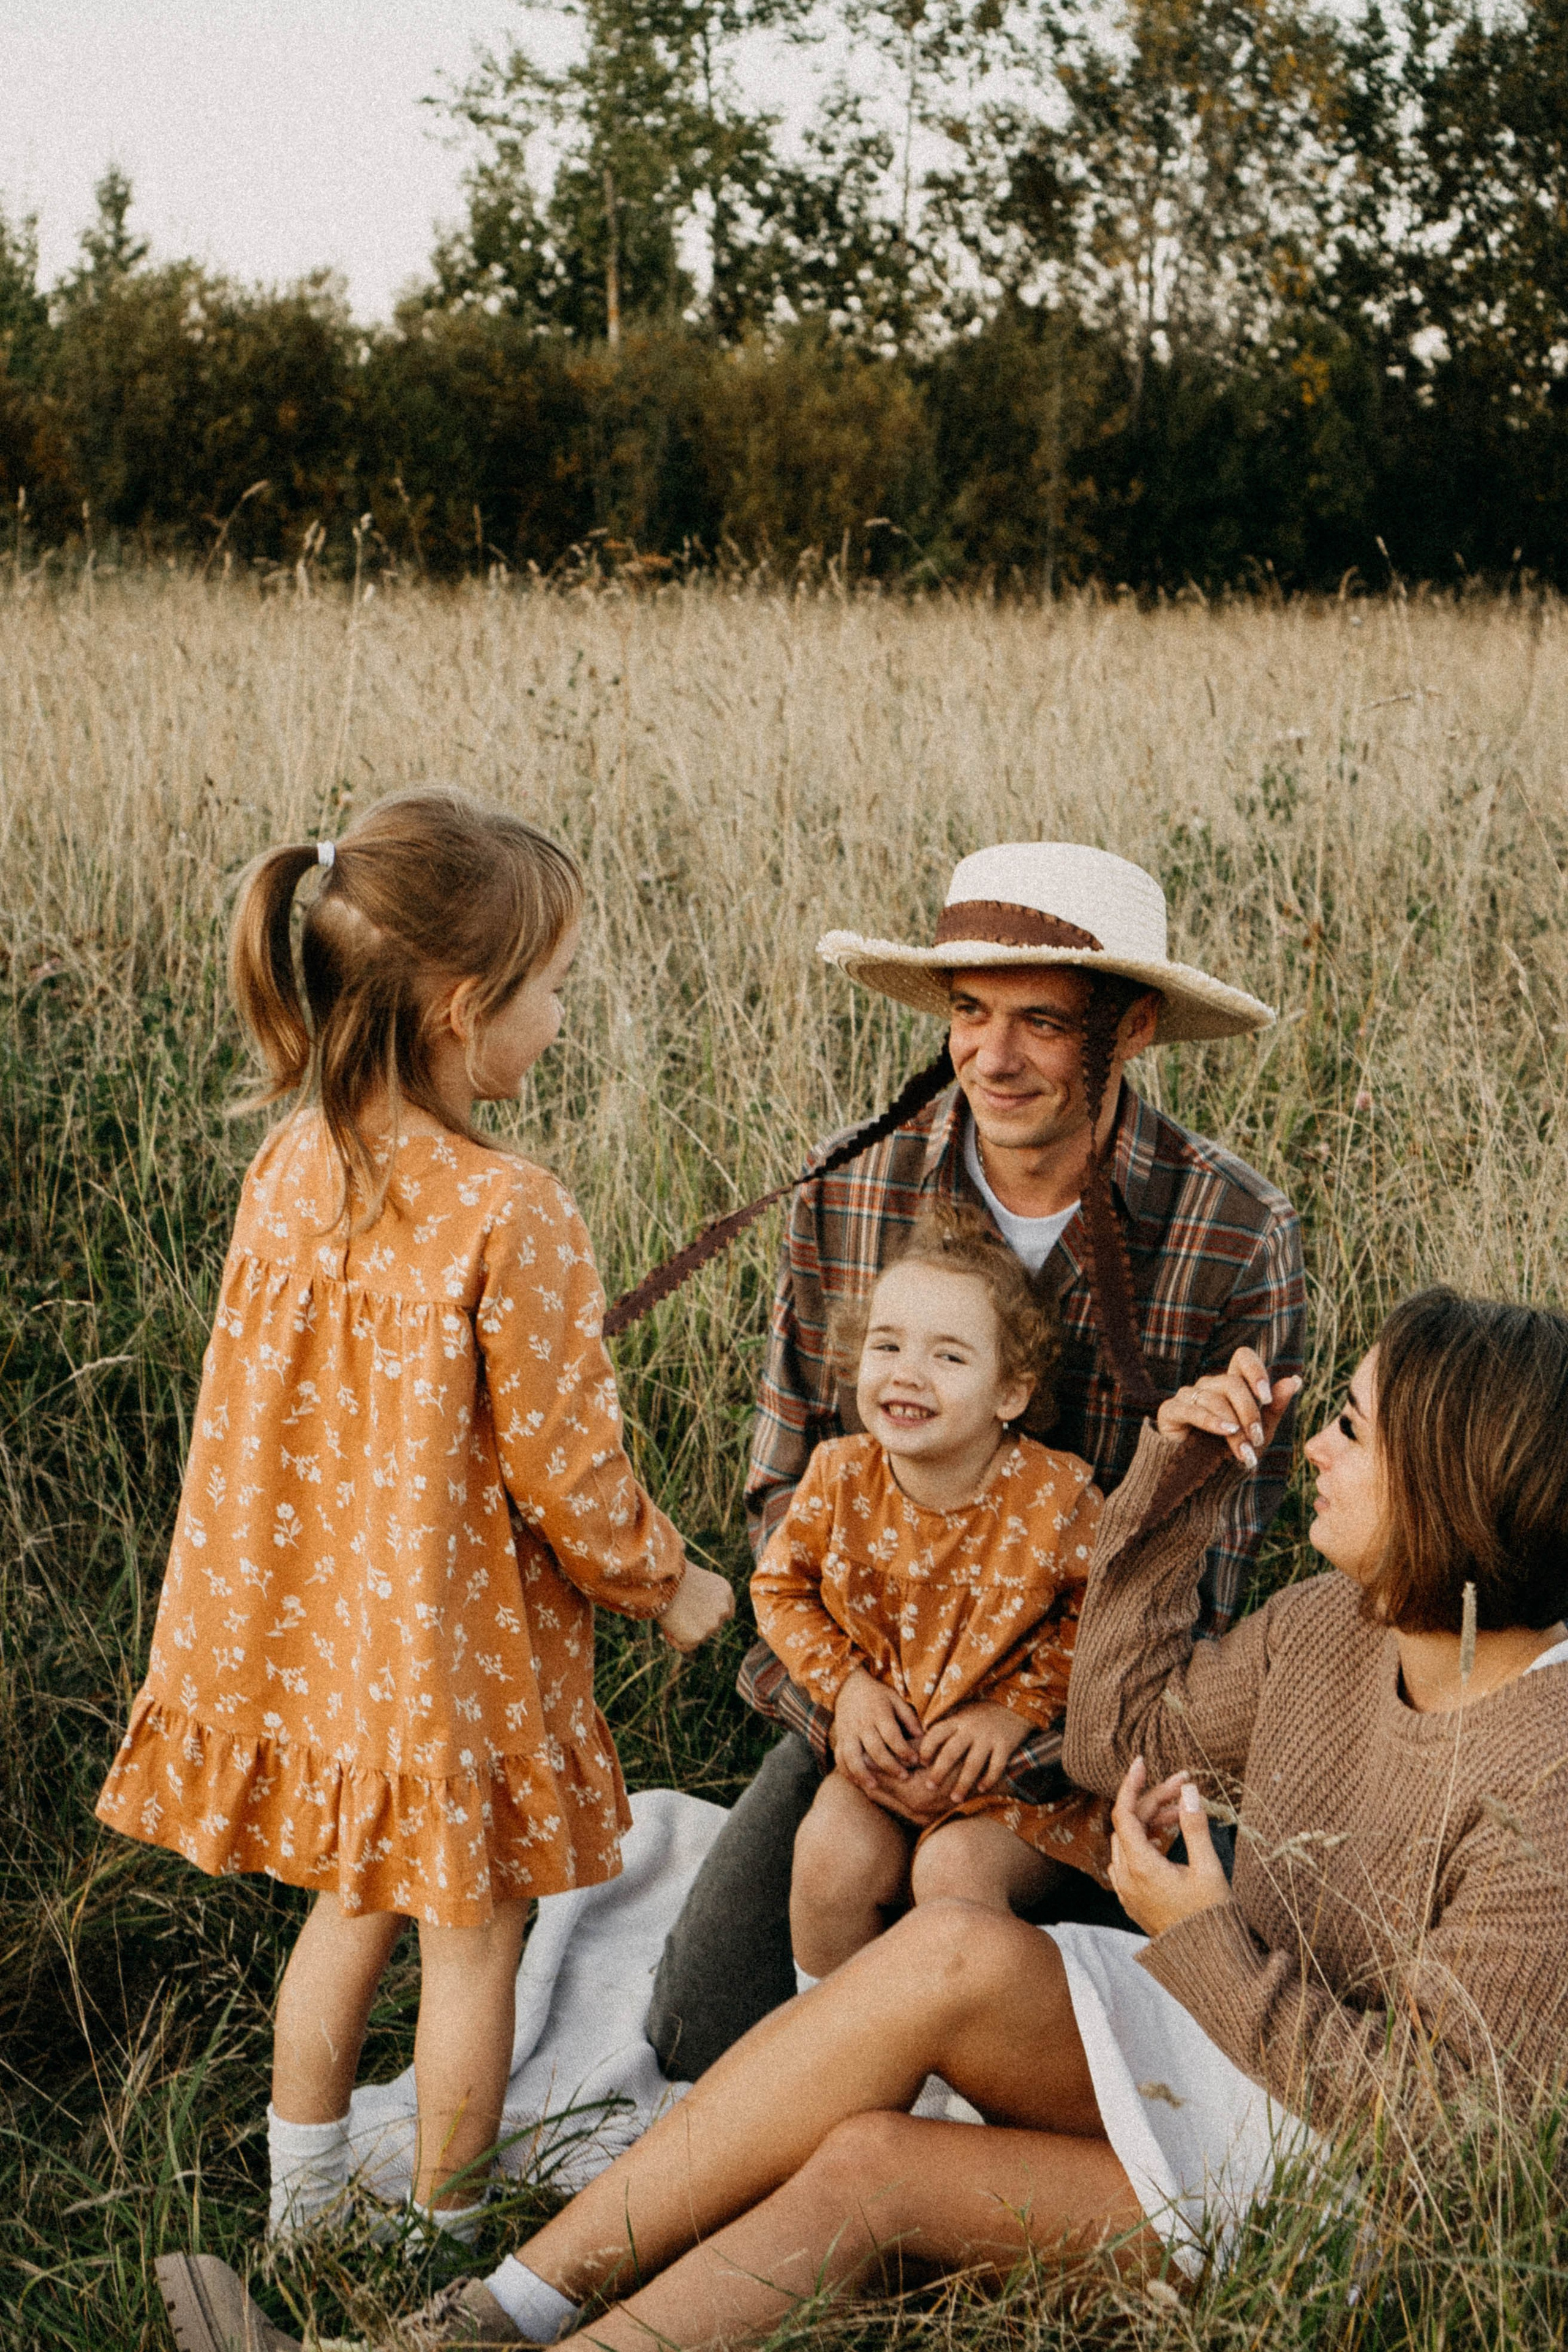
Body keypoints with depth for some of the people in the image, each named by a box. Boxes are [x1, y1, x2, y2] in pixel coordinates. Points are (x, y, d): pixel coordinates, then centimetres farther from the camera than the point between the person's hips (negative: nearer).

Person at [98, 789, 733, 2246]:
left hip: (315, 1623, 6)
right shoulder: (509, 1220, -26)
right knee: (472, 1939, 14)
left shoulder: (288, 1172, -6)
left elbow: (259, 1411, 5)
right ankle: (444, 2240, 30)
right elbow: (561, 1466, -18)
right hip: (462, 1648, -6)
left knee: (352, 1904, 25)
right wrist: (666, 1584, 1)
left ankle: (300, 2215, 39)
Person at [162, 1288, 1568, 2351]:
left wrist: (1202, 1940, -23)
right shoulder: (1332, 1626, 1)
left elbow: (1444, 2114, -20)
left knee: (954, 1955, -25)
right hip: (1213, 2045, 7)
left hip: (1331, 2175, -7)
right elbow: (1120, 1736, 14)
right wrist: (1175, 1483, 4)